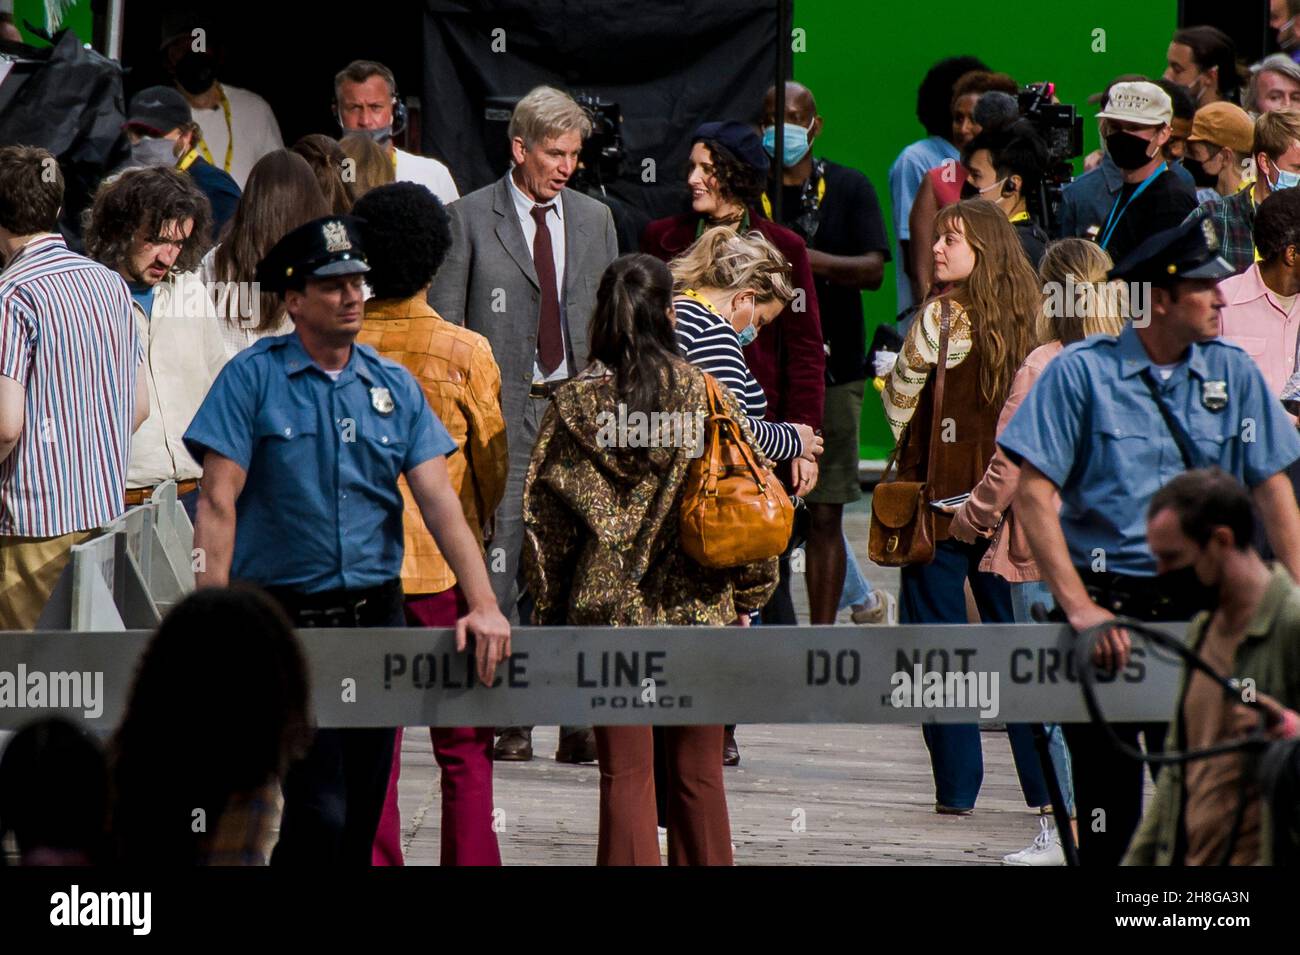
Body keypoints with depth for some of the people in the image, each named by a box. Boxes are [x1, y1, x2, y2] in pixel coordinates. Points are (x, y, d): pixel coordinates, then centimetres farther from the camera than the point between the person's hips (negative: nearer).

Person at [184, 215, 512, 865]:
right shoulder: (253, 378, -4)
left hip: (376, 616, 5)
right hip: (288, 621, -5)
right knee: (319, 814, -14)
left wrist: (483, 603, -11)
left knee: (362, 818, 9)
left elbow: (438, 499, 2)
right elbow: (218, 501, -9)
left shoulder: (394, 387, 9)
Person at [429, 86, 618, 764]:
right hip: (501, 411, -3)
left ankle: (579, 720, 0)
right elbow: (443, 322, 1)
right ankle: (507, 719, -1)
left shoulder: (595, 220, 14)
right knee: (502, 561, -5)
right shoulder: (469, 219, 1)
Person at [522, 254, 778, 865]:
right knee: (698, 775, 11)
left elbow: (543, 518, 0)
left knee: (625, 776, 2)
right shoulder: (705, 395, -4)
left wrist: (549, 609, 10)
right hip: (698, 610, 0)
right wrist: (747, 594, 10)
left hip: (607, 609, 0)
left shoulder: (574, 404, -3)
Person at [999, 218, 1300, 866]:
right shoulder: (1080, 372, -4)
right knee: (1107, 789, -1)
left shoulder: (1232, 373, 7)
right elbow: (1034, 496, -9)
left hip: (1197, 602, 3)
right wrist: (1078, 607, -17)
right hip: (1106, 599, -3)